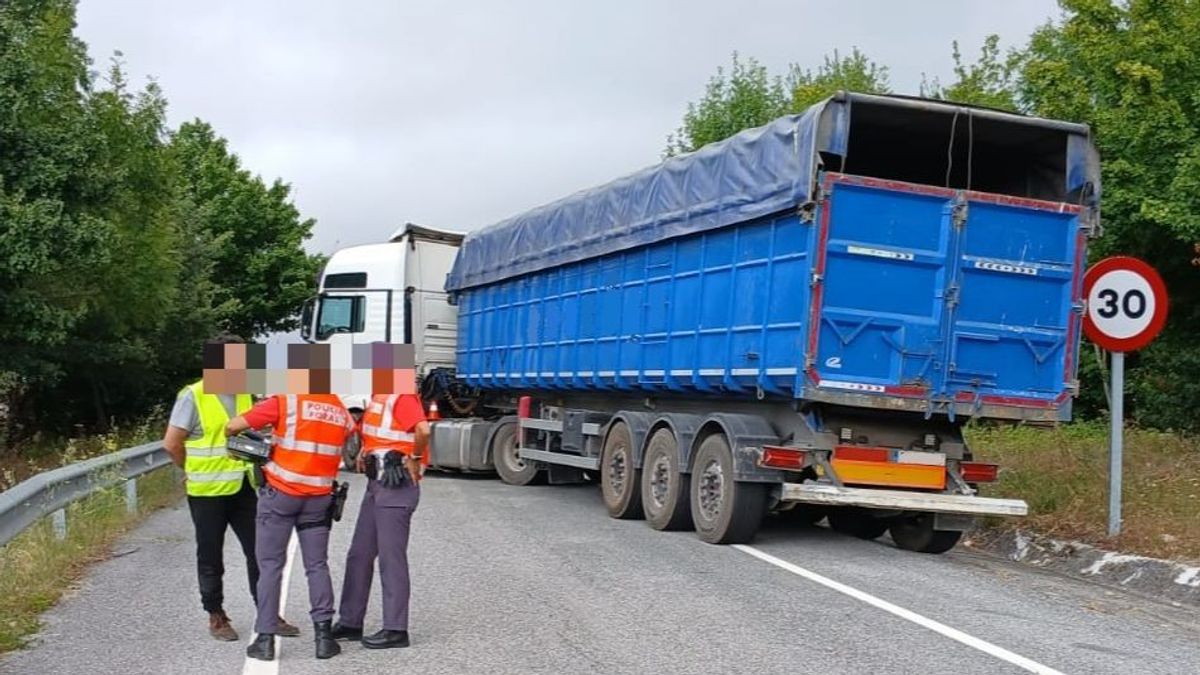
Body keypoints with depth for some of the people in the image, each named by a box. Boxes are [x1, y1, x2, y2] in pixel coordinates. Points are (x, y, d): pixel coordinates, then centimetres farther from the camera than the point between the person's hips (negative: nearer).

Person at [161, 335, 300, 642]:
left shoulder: (246, 394, 6)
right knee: (211, 557, 8)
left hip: (243, 489, 5)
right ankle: (216, 617, 20)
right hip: (208, 492, -5)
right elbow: (172, 443, -9)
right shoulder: (193, 396, -11)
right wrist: (195, 471, 2)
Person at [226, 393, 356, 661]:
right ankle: (323, 635, 6)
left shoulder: (286, 401, -9)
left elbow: (233, 426, -8)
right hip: (319, 498, 3)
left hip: (280, 493, -3)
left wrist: (233, 437, 14)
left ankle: (265, 639, 4)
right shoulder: (342, 411, 6)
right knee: (317, 566, 11)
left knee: (270, 565, 5)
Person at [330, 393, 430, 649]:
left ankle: (396, 630, 4)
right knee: (359, 554, 14)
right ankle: (350, 622, 23)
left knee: (391, 558, -4)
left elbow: (423, 430, -33)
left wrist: (415, 459, -19)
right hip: (377, 484, 10)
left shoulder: (402, 395, -17)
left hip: (396, 488, -10)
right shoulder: (379, 396, 14)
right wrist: (365, 451, 15)